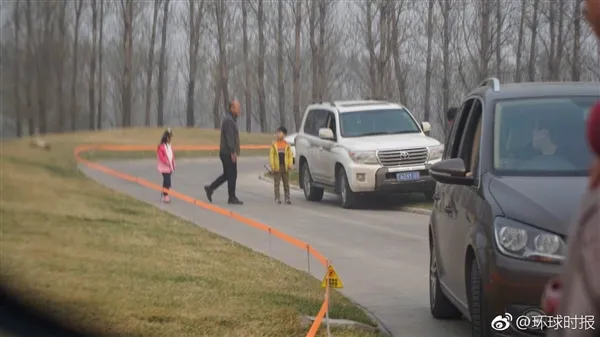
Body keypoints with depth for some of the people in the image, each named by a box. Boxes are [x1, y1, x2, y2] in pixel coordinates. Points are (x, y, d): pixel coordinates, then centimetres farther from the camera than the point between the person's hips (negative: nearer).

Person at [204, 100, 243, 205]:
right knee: (232, 175, -4)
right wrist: (233, 152, -24)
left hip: (227, 153, 10)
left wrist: (234, 152, 22)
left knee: (227, 175, 15)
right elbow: (229, 137, -22)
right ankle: (232, 197, 1)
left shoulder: (231, 119, 18)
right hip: (228, 153, -10)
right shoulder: (228, 120, -15)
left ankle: (210, 188, 17)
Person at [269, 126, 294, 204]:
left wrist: (290, 165, -6)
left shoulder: (287, 145, 6)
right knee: (276, 183, 1)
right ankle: (277, 198, 5)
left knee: (286, 183, 5)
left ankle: (287, 198, 8)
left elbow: (290, 155, 5)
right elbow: (271, 155, -1)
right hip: (277, 167, -1)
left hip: (285, 166, 1)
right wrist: (272, 166, -9)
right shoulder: (274, 144, 2)